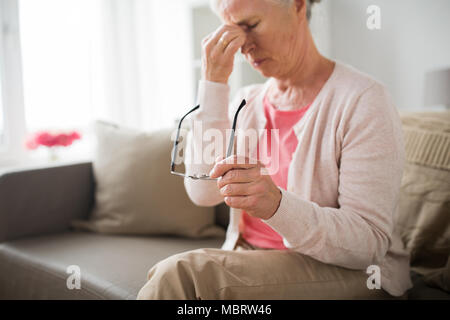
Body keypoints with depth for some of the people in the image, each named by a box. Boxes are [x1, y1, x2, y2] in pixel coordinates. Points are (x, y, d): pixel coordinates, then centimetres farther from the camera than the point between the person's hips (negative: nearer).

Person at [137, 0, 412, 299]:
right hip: (251, 261, 5)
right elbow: (204, 192, -7)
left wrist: (276, 205, -34)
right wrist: (213, 82, -11)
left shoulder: (363, 100, -10)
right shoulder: (247, 101, 8)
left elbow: (370, 243, -17)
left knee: (183, 272, -24)